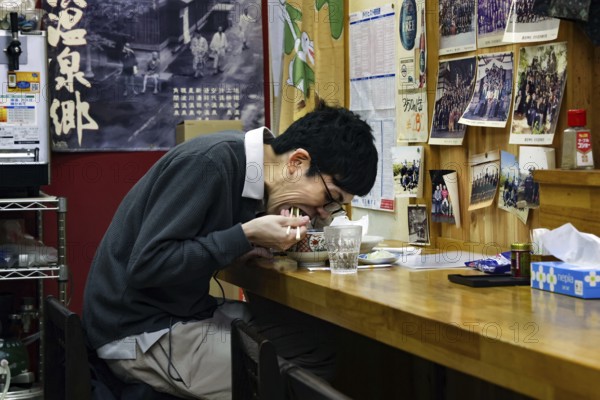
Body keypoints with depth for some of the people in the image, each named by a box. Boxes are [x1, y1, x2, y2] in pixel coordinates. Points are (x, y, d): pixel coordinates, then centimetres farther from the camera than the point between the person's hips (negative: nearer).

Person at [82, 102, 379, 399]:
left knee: (320, 346, -5)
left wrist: (250, 247, -7)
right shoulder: (208, 163, -21)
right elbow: (146, 265, -25)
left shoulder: (252, 171, 3)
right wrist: (246, 236, -23)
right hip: (140, 332, -8)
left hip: (184, 313, 8)